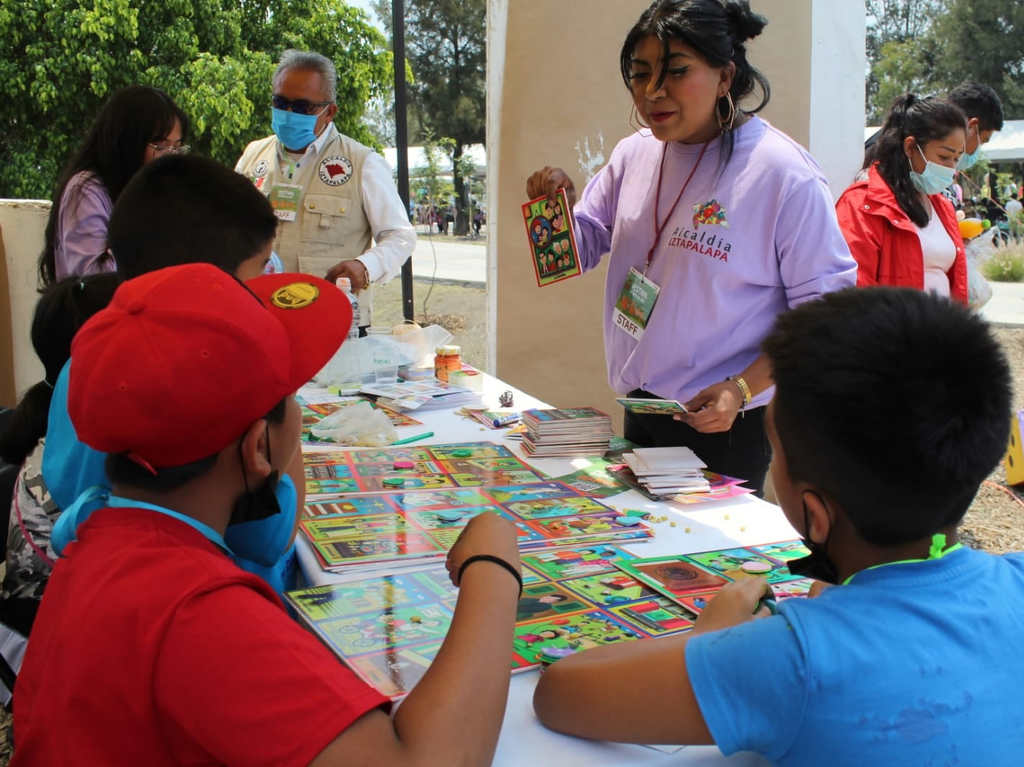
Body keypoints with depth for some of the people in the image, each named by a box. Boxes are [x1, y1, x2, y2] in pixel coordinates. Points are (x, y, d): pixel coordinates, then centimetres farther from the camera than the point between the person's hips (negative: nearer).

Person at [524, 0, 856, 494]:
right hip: (640, 411, 6)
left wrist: (743, 388, -23)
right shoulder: (633, 155, 1)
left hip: (724, 424, -6)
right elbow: (580, 248, 10)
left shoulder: (784, 174, -18)